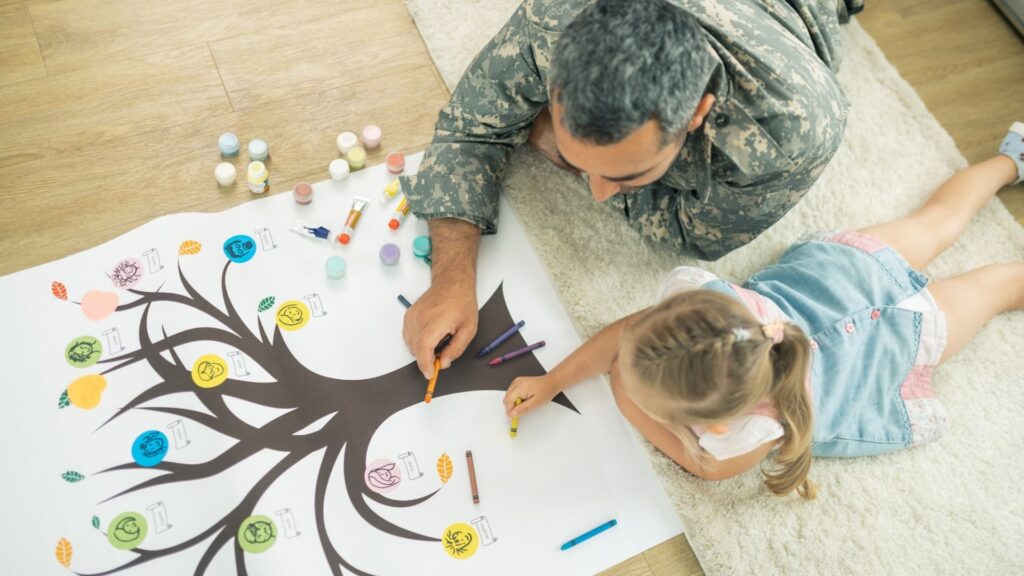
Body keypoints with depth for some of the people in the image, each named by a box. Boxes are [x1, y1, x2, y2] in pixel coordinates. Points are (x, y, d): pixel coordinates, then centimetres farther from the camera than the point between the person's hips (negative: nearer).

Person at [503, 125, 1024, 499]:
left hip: (910, 326, -3)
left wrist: (634, 409, -25)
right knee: (935, 222, 33)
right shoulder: (693, 293, -41)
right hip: (835, 261, 3)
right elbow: (630, 330, -20)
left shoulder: (749, 432, -46)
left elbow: (706, 464, -22)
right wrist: (551, 382, -20)